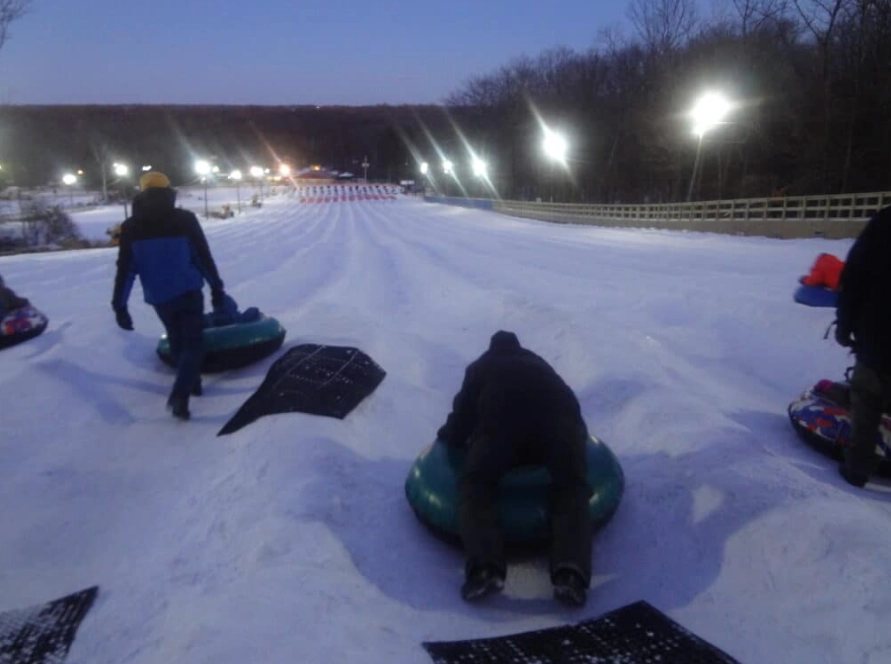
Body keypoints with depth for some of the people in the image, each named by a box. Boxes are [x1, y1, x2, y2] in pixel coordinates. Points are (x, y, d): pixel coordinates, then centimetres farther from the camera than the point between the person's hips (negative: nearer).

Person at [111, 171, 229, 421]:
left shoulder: (131, 227, 0)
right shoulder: (185, 219, -6)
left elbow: (125, 269, -2)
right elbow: (204, 257, -3)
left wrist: (119, 305, 2)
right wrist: (217, 288, 6)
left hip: (158, 296, 3)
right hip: (189, 291, -2)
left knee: (177, 340, 22)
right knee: (193, 343, 1)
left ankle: (191, 382, 36)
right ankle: (180, 395, -15)